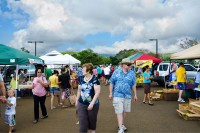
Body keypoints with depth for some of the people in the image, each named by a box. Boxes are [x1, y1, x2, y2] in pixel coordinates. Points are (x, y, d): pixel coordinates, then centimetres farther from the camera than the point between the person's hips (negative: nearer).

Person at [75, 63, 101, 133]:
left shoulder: (94, 79, -15)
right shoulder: (81, 79, 2)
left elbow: (97, 92, -18)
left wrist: (92, 103, -22)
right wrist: (76, 100, 13)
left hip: (93, 104, -3)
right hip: (81, 104, 4)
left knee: (92, 120, 16)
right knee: (82, 121, 1)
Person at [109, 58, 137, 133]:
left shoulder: (132, 73, 2)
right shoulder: (116, 72, -2)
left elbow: (133, 85, 7)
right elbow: (111, 83, 1)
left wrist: (135, 95, 8)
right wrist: (110, 93, -2)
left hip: (127, 95, 3)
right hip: (117, 95, -2)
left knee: (124, 111, 15)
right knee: (119, 112, -5)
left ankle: (122, 124, 34)